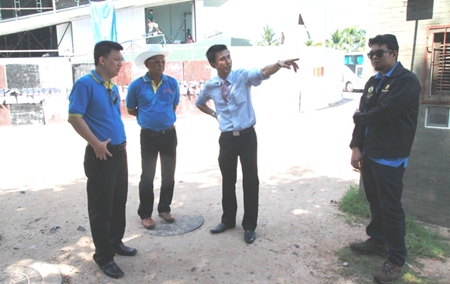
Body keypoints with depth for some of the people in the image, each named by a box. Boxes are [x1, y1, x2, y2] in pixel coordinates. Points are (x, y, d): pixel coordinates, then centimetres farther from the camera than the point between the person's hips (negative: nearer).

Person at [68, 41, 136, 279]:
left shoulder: (113, 87, 12)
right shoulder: (85, 84, -12)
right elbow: (74, 117, -17)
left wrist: (122, 141, 13)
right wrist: (96, 143, -19)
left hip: (119, 152, 8)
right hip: (100, 155, -8)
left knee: (119, 201, 17)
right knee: (101, 206, 1)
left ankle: (115, 242, 35)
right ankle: (103, 256, 14)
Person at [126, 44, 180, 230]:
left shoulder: (172, 83, -2)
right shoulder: (136, 85, -8)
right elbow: (130, 110, 6)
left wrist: (163, 116, 11)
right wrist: (148, 117, 6)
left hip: (169, 134, 3)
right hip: (148, 136, -2)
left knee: (169, 175, 11)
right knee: (147, 176, 2)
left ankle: (164, 209, 28)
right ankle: (145, 214, 17)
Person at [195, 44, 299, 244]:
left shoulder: (243, 76, -9)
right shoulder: (210, 86, 1)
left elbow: (263, 73, -31)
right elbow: (199, 103, 22)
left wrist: (280, 64, -51)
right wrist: (214, 114, 7)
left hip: (247, 136, -2)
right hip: (227, 138, 3)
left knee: (250, 180, 5)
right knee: (228, 180, 14)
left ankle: (249, 226, 20)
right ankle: (228, 220, 33)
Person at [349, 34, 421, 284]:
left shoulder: (406, 81, -13)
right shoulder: (373, 82, 12)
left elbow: (382, 113, -23)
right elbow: (363, 114, 7)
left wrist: (358, 116, -4)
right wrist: (356, 147, -2)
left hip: (390, 158, -7)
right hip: (369, 154, 7)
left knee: (390, 208, 0)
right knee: (375, 201, 18)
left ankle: (396, 260, 15)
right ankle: (377, 240, 37)